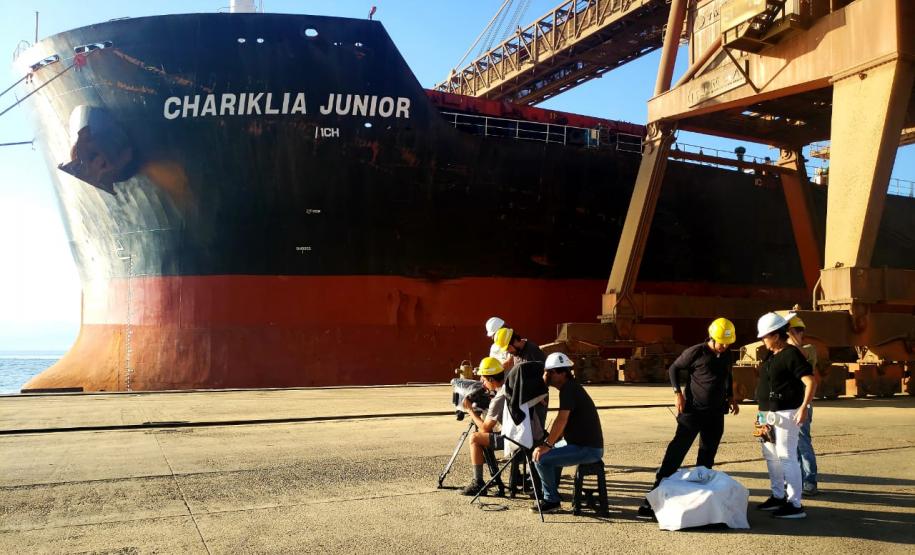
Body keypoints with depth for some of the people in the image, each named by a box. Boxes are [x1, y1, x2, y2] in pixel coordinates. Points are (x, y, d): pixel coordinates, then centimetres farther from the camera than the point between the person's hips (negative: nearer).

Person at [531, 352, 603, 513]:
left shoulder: (568, 389, -15)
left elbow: (562, 420, -26)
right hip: (585, 445, 11)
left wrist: (547, 444, -24)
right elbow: (564, 424, 19)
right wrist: (549, 443, 13)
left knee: (541, 458, -17)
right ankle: (551, 495, 32)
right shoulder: (572, 387, 16)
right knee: (552, 453, 29)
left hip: (587, 449, -11)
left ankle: (551, 500, -2)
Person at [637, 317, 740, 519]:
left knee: (707, 459, 10)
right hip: (693, 411, -6)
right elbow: (674, 368, -1)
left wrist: (731, 397, 16)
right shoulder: (696, 352, -9)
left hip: (716, 415, 6)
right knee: (675, 453, -9)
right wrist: (677, 392, -11)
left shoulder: (727, 356, 9)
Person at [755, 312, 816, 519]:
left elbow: (811, 382, -22)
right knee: (771, 455, 17)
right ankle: (778, 496, 30)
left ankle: (795, 505, -2)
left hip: (786, 414, -10)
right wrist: (763, 410, 20)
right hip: (769, 414, 10)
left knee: (787, 457, -8)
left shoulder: (791, 354, -16)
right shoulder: (771, 355, 12)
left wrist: (804, 407, -29)